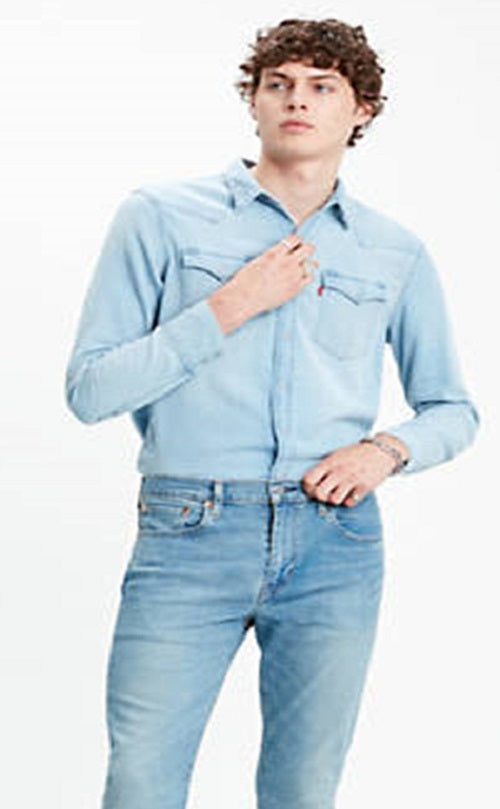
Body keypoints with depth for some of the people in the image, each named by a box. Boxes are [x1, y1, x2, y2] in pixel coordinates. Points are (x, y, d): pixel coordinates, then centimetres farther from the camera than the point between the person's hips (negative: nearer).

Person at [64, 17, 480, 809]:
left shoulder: (396, 253, 11)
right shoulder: (160, 217, 3)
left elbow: (453, 409, 19)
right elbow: (89, 389, -3)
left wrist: (386, 449, -2)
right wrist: (228, 308, -10)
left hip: (335, 546, 2)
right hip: (188, 536, -2)